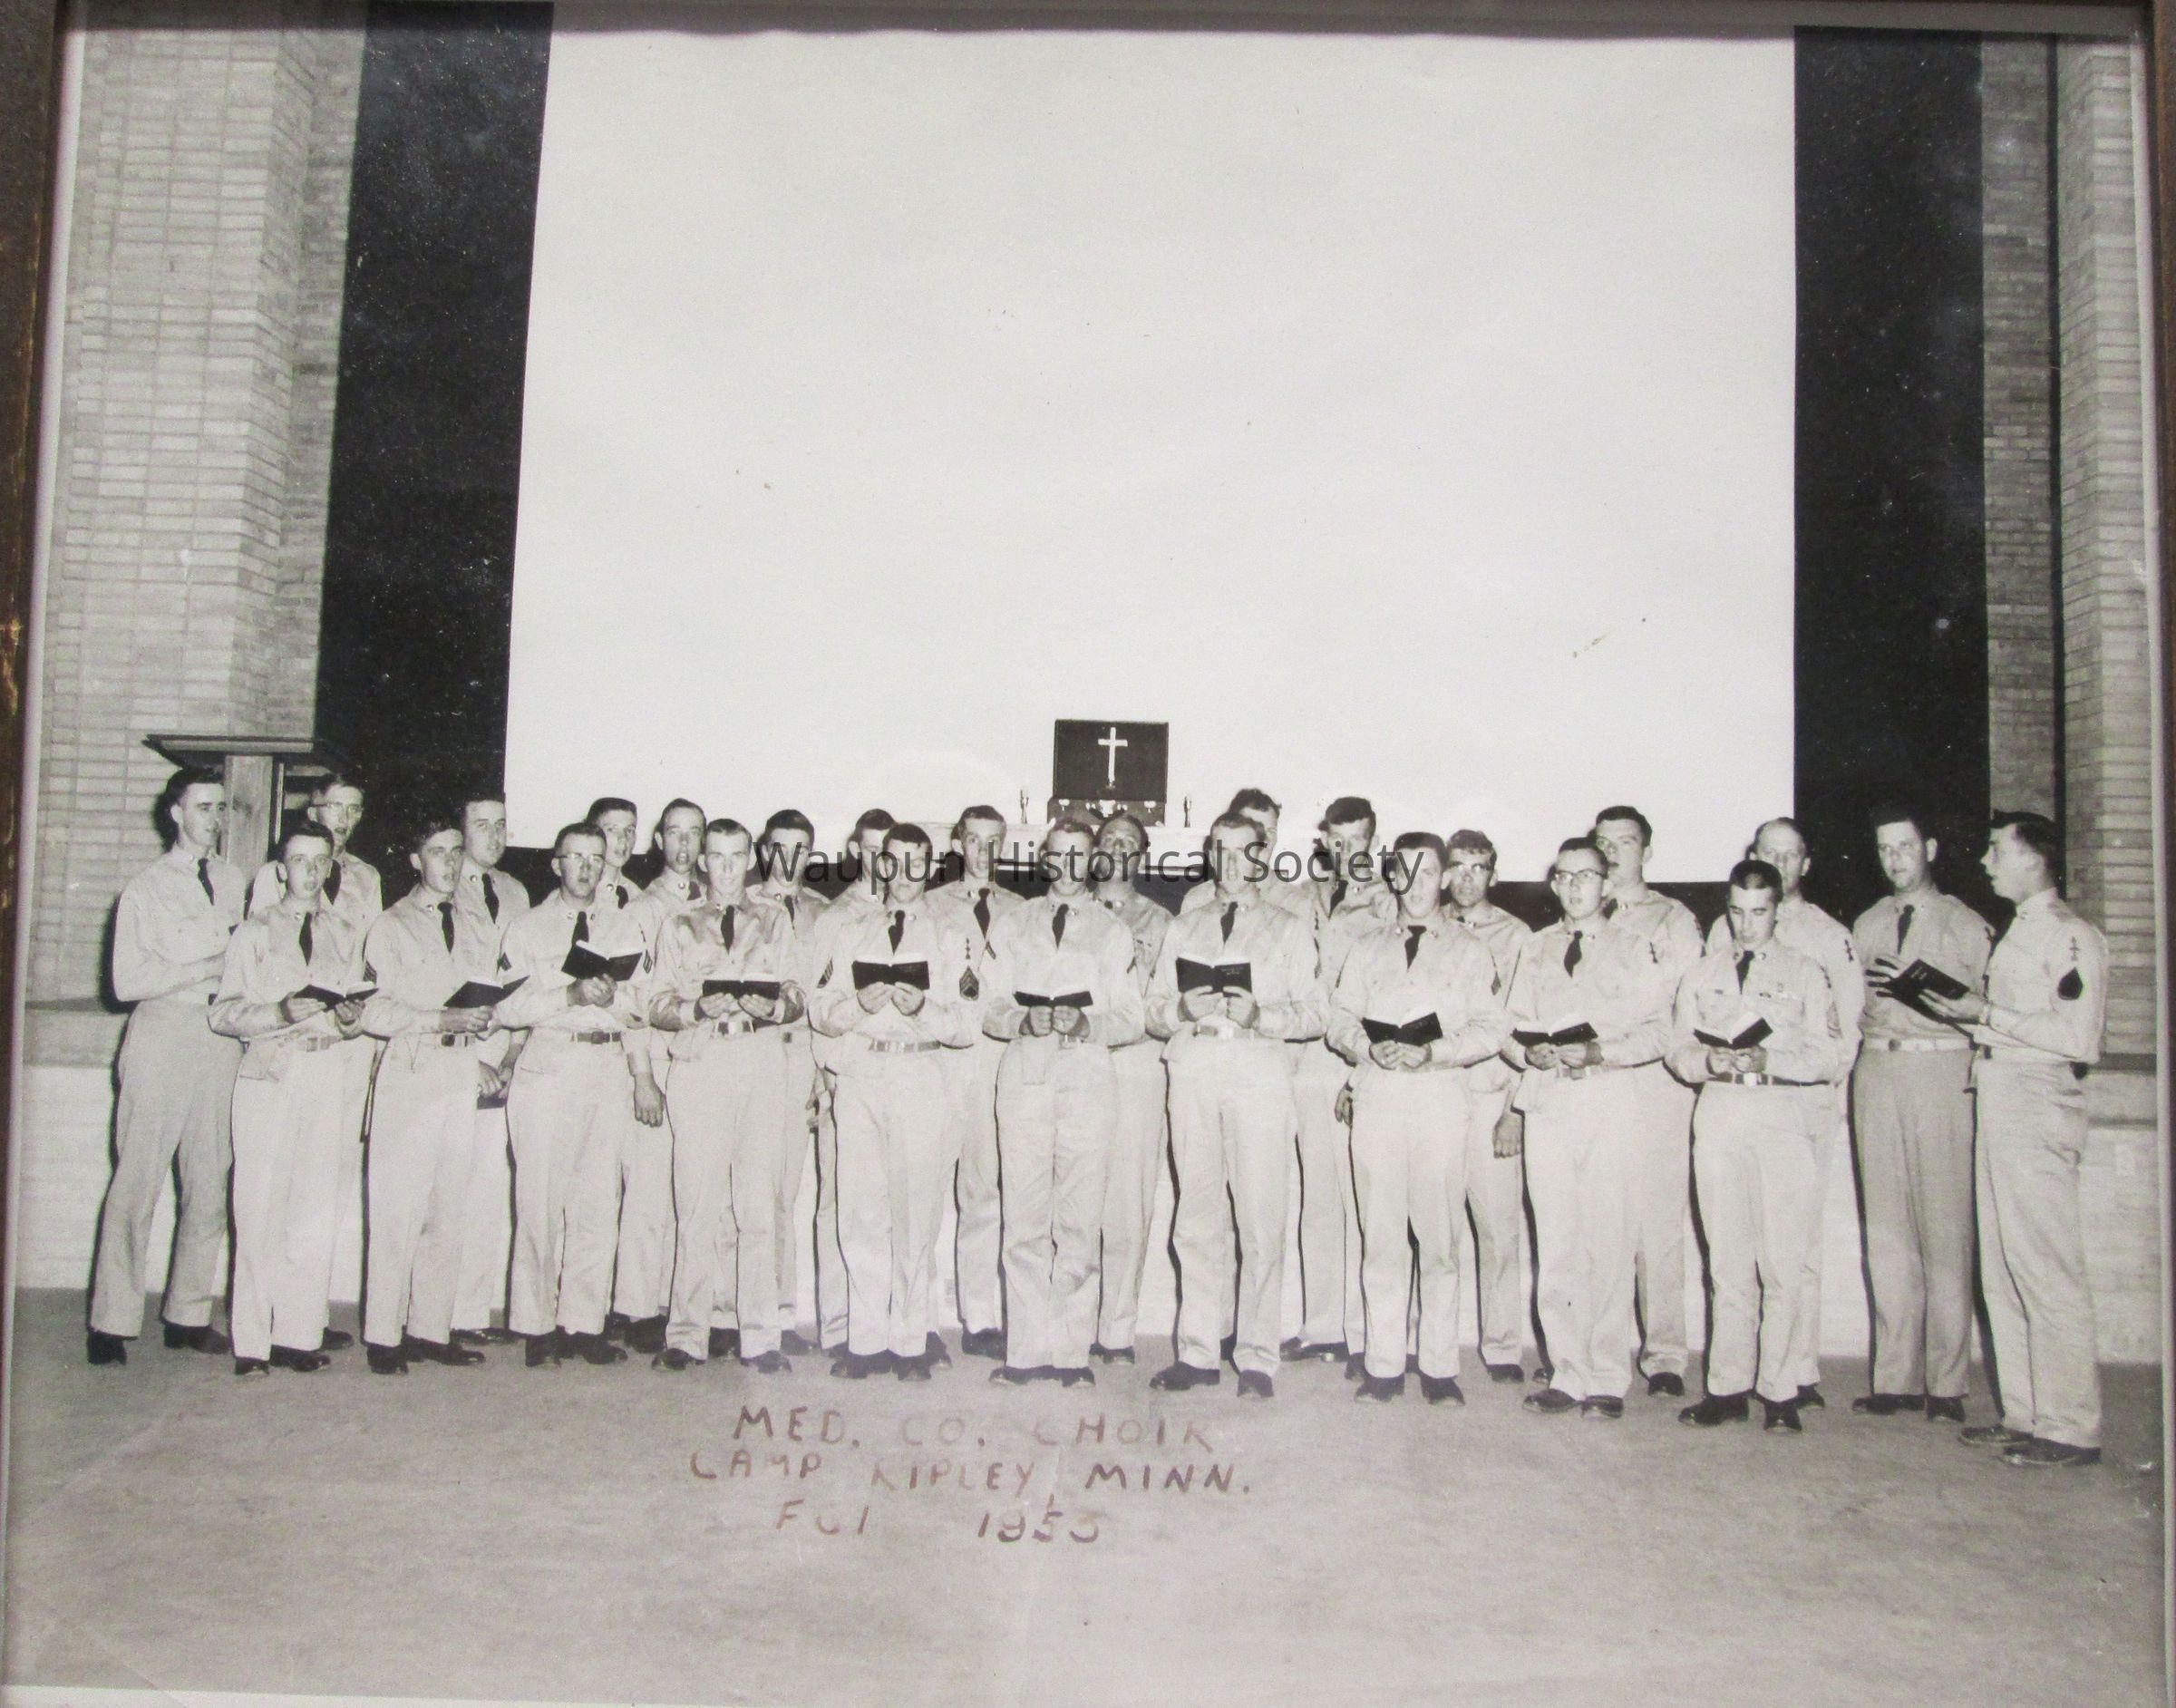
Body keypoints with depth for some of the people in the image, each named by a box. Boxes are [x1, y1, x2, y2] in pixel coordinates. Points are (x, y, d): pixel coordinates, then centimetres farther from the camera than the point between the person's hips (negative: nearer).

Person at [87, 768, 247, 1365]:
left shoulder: (237, 884, 13)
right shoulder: (145, 889, 2)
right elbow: (127, 980, -7)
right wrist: (211, 967, -11)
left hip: (224, 1041, 4)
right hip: (163, 1035, -4)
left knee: (210, 1183, 5)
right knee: (137, 1183, -4)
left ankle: (189, 1316, 13)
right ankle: (112, 1323, 3)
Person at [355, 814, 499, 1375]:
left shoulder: (477, 930, 18)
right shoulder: (390, 927, 2)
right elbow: (374, 1011, -8)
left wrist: (482, 1021, -2)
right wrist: (442, 1019, -17)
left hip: (463, 1075, 5)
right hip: (409, 1073, -5)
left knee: (447, 1210, 6)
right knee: (397, 1208, -6)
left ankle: (430, 1329, 12)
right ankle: (383, 1336, 1)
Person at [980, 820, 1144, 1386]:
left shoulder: (1113, 931, 14)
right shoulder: (1011, 925, 16)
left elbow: (1130, 1019, 9)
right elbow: (990, 1010, 10)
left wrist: (1086, 1023, -11)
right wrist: (1025, 1020, -11)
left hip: (1088, 1076, 0)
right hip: (1024, 1076, 0)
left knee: (1080, 1220, -4)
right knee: (1025, 1219, -3)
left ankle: (1072, 1350, 2)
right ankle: (1027, 1350, 1)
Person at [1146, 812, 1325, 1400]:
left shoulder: (1289, 929, 13)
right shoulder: (1182, 929, 22)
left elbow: (1312, 1014, 3)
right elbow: (1155, 1010, 14)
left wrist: (1259, 1015, -14)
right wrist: (1183, 1009, -7)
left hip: (1259, 1069, -3)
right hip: (1192, 1069, 3)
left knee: (1261, 1217, -8)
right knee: (1197, 1217, 2)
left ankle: (1257, 1359, -4)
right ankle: (1197, 1352, 8)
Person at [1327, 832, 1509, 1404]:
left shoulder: (1469, 950, 12)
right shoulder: (1369, 946, 19)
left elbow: (1492, 1028, 2)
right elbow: (1340, 1018, 13)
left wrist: (1432, 1051, -12)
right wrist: (1370, 1047, -8)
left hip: (1441, 1095, -2)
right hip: (1376, 1095, 2)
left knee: (1439, 1235, -4)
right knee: (1381, 1234, 0)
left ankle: (1440, 1367, 3)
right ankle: (1384, 1366, 5)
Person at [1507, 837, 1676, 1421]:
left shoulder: (1636, 947, 8)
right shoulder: (1534, 948, 19)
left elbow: (1655, 1033, 0)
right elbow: (1512, 1026, 15)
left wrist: (1599, 1053, -15)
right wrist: (1529, 1052, -6)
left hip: (1611, 1103, -3)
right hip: (1546, 1104, 3)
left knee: (1609, 1245, -7)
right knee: (1555, 1247, 1)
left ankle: (1607, 1380, -1)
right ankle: (1567, 1375, 7)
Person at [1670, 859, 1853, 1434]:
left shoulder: (1805, 973, 8)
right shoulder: (1703, 973, 17)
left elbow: (1832, 1055, 1)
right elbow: (1679, 1049, 13)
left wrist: (1769, 1059, -14)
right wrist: (1711, 1061, -8)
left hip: (1785, 1112, -3)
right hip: (1720, 1112, 3)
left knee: (1784, 1259, -7)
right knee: (1728, 1257, 4)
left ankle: (1778, 1391, -1)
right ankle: (1728, 1388, 7)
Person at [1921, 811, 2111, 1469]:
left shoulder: (2070, 935, -10)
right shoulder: (2016, 932, 19)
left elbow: (2079, 1037, -18)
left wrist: (1986, 1015, -15)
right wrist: (1961, 1009, 8)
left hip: (2037, 1108, -10)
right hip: (1999, 1102, 10)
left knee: (2045, 1269, -6)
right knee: (2002, 1268, 12)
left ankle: (2070, 1427, 0)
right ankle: (2025, 1414, 19)